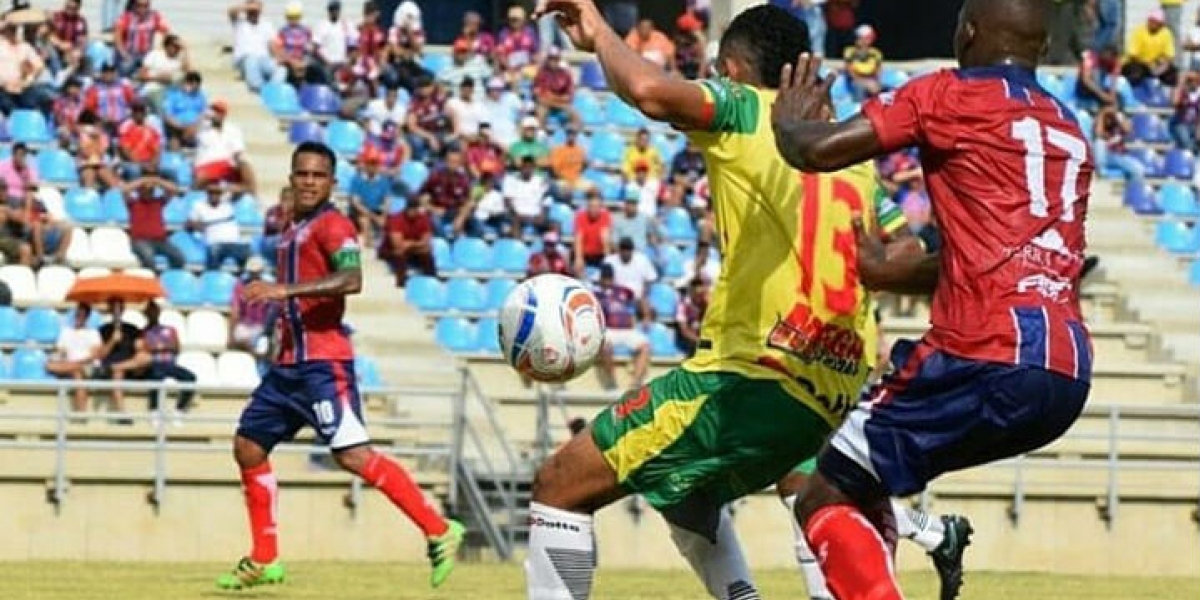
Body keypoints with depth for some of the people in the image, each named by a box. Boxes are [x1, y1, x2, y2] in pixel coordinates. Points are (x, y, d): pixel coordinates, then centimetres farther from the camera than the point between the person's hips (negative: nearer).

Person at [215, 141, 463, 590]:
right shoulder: (293, 230, 18)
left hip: (323, 362, -10)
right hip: (290, 362, 10)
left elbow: (351, 279, -26)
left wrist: (286, 289, -30)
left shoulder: (332, 225, -8)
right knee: (248, 447, 11)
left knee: (353, 455, -18)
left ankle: (438, 531, -15)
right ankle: (264, 561, 19)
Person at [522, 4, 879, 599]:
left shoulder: (744, 112, -4)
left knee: (560, 486, -1)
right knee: (685, 494, 34)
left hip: (750, 376, -8)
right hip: (828, 400, 8)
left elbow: (650, 91, -22)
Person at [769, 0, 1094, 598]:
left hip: (989, 358, -8)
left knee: (824, 500, 1)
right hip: (1068, 379, 8)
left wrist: (789, 121, 18)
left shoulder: (946, 96, 3)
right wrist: (893, 272, 43)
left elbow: (817, 151, -5)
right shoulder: (1070, 131, 24)